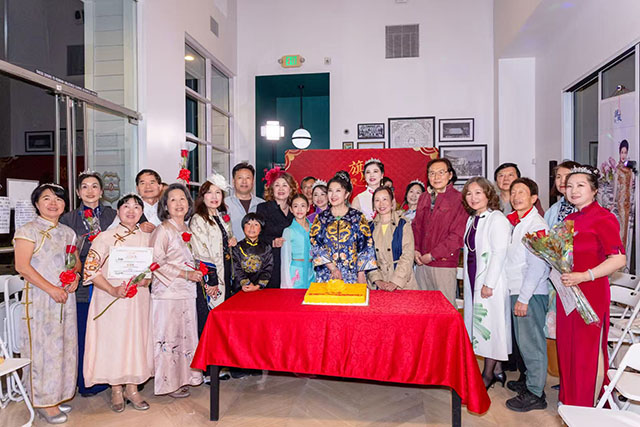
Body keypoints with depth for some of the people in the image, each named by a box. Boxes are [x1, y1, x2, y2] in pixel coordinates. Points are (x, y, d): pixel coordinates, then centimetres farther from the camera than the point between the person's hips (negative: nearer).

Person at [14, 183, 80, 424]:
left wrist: (75, 275, -3)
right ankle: (43, 401, 13)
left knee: (65, 344, 10)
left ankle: (58, 395, 25)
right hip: (39, 297, -5)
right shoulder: (28, 231, -5)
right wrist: (51, 289, -17)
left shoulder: (68, 232, 13)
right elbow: (22, 266, -13)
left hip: (65, 297, 6)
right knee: (43, 345, 0)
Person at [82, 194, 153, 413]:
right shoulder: (105, 237, -3)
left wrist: (146, 280, -8)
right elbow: (91, 269, -8)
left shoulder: (147, 238, 8)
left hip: (139, 298, 3)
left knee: (137, 340, 7)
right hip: (111, 298, -3)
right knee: (113, 340, 2)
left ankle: (132, 388, 22)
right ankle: (116, 390, 20)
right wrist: (113, 290, -19)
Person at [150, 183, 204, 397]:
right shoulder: (162, 230, -9)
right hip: (167, 292, -7)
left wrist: (197, 272, 8)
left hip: (187, 292, 7)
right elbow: (156, 263, -16)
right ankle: (169, 382, 13)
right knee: (169, 337, 0)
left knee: (185, 335, 11)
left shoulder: (187, 230, 12)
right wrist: (186, 274, -17)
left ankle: (182, 378, 23)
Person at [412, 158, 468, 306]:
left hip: (444, 265, -5)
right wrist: (415, 250, 2)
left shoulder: (459, 199, -8)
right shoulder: (423, 197, 12)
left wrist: (432, 255, -11)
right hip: (421, 263, 6)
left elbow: (457, 236, -12)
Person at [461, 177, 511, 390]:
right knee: (478, 322, 12)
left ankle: (489, 374, 12)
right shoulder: (472, 220, 14)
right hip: (473, 280, 9)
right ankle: (496, 369, 25)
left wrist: (488, 283, -19)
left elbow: (499, 253, -17)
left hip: (491, 281, -8)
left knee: (490, 323, -1)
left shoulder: (497, 219, -12)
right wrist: (469, 280, 15)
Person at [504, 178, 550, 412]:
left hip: (531, 294, -8)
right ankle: (531, 380, 32)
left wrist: (523, 298, -18)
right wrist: (517, 295, 12)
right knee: (523, 341, 17)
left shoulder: (536, 224, -13)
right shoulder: (514, 222, 12)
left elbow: (537, 265, -18)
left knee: (531, 342, 0)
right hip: (516, 291, 8)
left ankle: (535, 394, 11)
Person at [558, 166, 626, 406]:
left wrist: (584, 276, -24)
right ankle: (571, 400, 30)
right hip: (567, 291, 8)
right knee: (568, 346, 14)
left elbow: (619, 259, -18)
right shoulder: (569, 219, 13)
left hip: (591, 292, -7)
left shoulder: (602, 217, -11)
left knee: (590, 348, 4)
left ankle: (590, 408, 19)